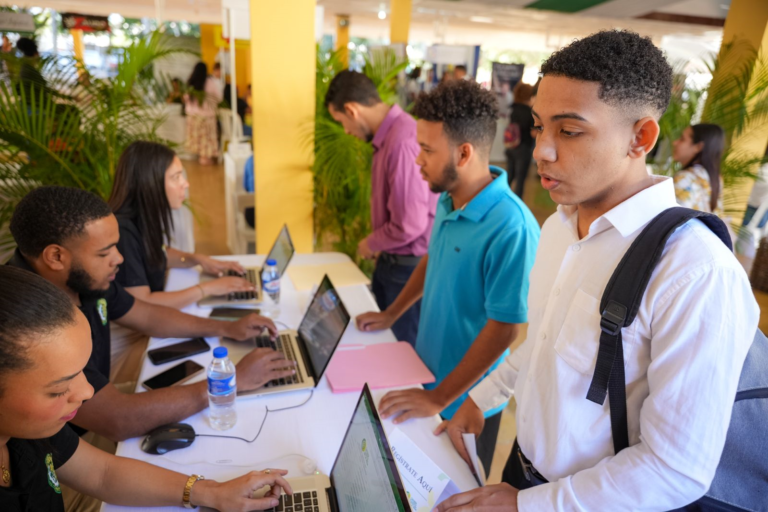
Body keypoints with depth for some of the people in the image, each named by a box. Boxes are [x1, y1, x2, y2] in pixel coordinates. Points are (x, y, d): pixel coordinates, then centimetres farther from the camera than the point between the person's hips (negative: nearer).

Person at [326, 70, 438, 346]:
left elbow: (409, 225, -27)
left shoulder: (402, 142, -26)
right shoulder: (389, 134, 6)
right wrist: (378, 244, 10)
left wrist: (370, 244, -9)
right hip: (391, 260, 9)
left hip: (408, 266, -9)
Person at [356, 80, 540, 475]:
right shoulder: (447, 199, -5)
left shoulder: (510, 227, -31)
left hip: (465, 402, -7)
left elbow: (504, 328, -28)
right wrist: (392, 314, 10)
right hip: (427, 375, 7)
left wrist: (440, 398, -22)